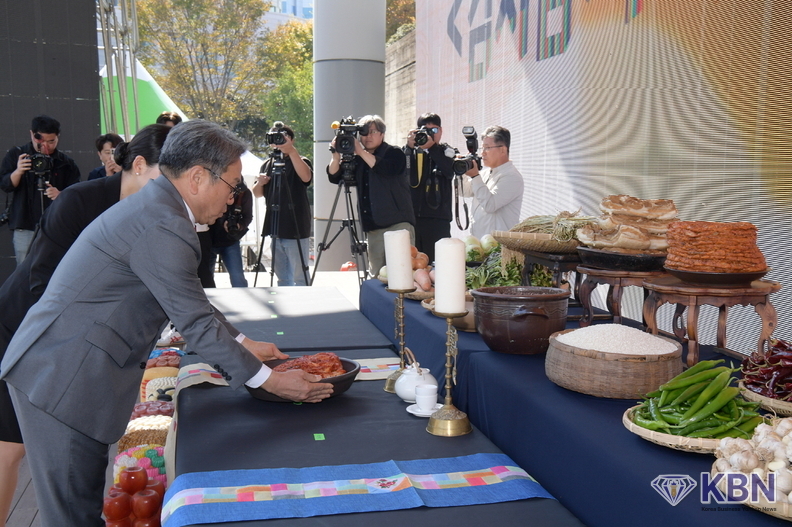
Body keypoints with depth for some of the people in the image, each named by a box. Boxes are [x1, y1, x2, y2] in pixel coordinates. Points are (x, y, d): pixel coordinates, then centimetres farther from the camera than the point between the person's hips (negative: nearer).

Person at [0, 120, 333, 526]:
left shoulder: (152, 207, 11)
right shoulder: (163, 228, -22)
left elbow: (192, 302, 19)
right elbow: (197, 323, -19)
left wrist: (242, 347, 19)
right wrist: (270, 380, -10)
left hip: (56, 367, 10)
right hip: (62, 379, -10)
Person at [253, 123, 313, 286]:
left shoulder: (300, 161, -3)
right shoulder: (267, 164, 13)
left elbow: (306, 177, -26)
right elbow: (257, 194, 16)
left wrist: (291, 151, -35)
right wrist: (260, 183, -6)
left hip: (296, 230, -6)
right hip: (275, 230, 6)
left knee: (299, 278, -3)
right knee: (282, 278, 13)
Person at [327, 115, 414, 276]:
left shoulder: (394, 153, 3)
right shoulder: (357, 160, 17)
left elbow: (386, 168, -18)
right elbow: (334, 176, 8)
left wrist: (360, 151, -18)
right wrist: (336, 156, -9)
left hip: (398, 224, -5)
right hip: (373, 228, 5)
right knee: (376, 276, 4)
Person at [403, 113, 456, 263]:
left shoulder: (446, 152, 11)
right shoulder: (412, 152, 13)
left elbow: (450, 171, -10)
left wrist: (432, 147, -18)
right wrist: (409, 147, -14)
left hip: (438, 218, -1)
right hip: (412, 216, 1)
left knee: (436, 261, -5)